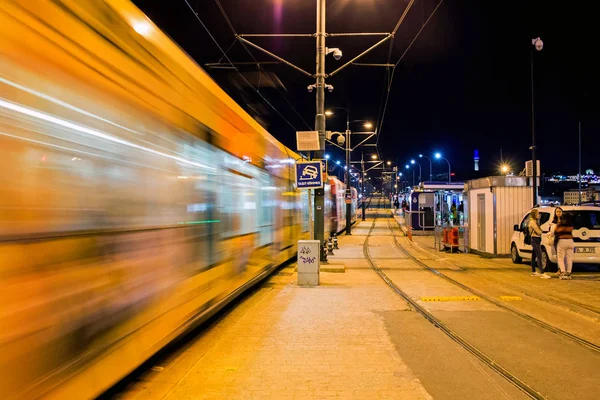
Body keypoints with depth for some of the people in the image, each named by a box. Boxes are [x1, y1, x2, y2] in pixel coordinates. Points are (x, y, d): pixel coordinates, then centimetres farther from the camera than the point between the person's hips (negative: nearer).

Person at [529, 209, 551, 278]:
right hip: (535, 239, -10)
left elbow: (539, 231, 14)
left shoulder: (534, 221, 19)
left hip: (536, 240, 10)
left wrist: (540, 231, -5)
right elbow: (538, 232, -16)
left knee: (534, 256, 14)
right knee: (539, 256, -15)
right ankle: (542, 273, -19)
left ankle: (533, 272, 20)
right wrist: (540, 231, 3)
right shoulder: (532, 222, -14)